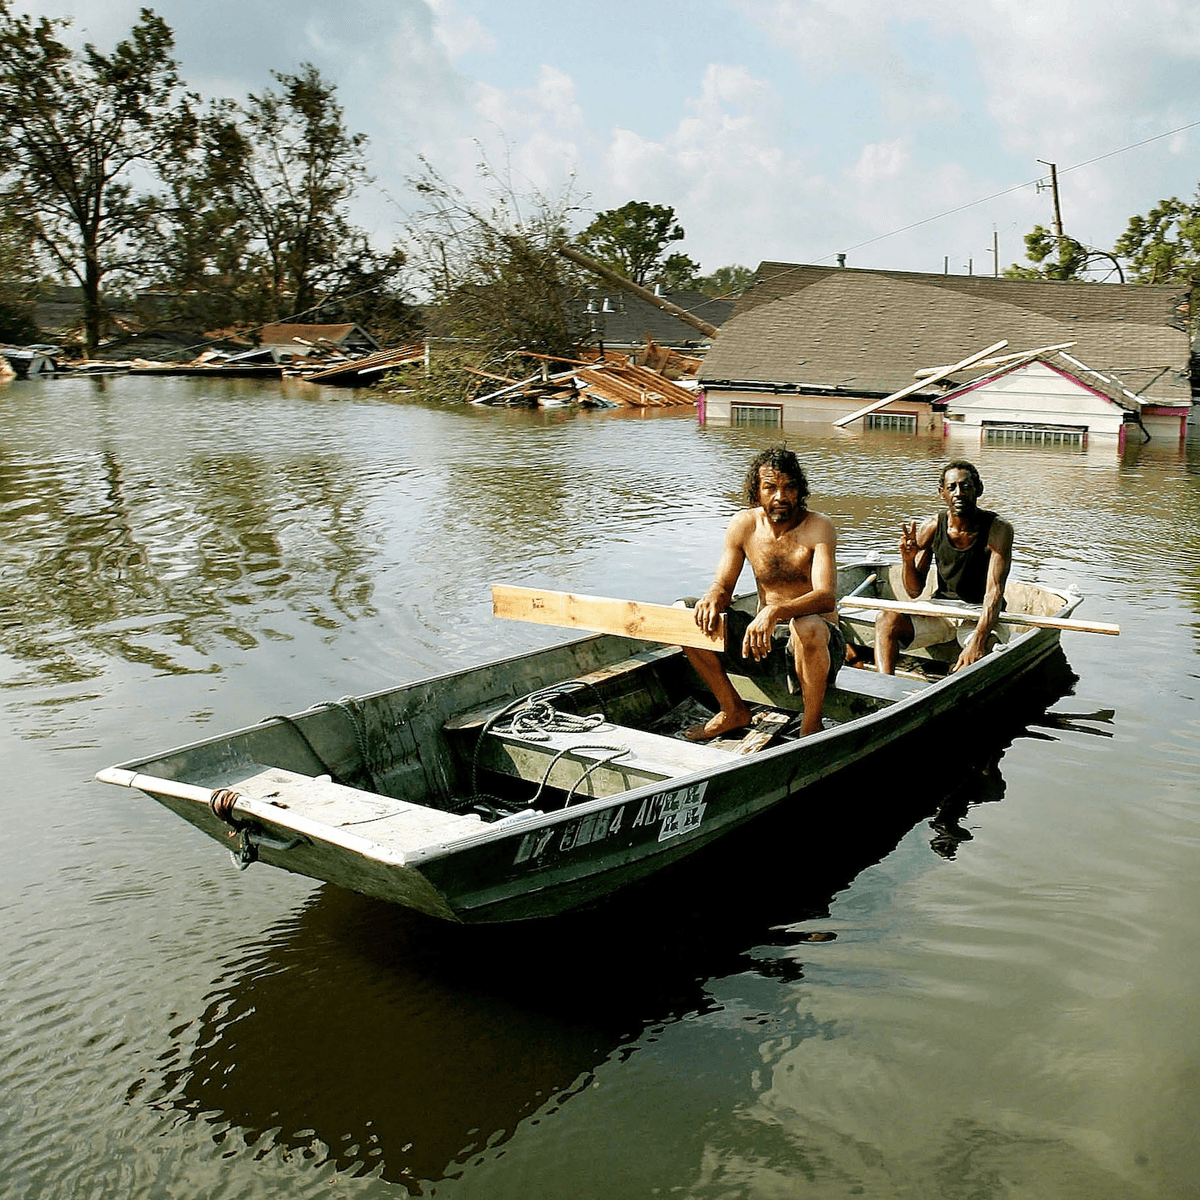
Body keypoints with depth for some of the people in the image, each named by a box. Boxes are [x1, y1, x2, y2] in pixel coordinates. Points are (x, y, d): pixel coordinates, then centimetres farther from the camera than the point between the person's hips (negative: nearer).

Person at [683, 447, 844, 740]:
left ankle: (811, 726, -16)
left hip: (819, 643, -5)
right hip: (762, 639, 5)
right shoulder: (744, 525, 1)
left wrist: (775, 611, -45)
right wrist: (713, 597, -24)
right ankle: (733, 711, 3)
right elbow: (723, 586, 3)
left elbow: (826, 597, -27)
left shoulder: (817, 527, -13)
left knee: (807, 627, -41)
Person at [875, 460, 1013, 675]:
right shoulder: (931, 528, -4)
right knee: (886, 620, -22)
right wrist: (908, 560, -23)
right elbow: (914, 591, 0)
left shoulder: (998, 529, -14)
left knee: (978, 653, -37)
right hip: (941, 611, 3)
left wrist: (978, 639, -40)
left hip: (980, 616, -3)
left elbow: (994, 592, -24)